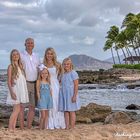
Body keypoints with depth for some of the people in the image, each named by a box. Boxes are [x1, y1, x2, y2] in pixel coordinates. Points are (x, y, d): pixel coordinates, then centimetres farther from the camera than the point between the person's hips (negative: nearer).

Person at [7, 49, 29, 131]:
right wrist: (12, 92, -18)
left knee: (17, 110, 6)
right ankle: (10, 128, -6)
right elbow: (9, 81, -9)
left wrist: (25, 91, 9)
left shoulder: (21, 66, 13)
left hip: (22, 90, 6)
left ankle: (13, 128, 9)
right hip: (15, 90, -6)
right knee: (17, 109, -10)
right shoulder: (11, 66, -6)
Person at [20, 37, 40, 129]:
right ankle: (22, 127, 1)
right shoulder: (21, 55, -1)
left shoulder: (36, 57, 15)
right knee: (22, 106, -4)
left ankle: (29, 126, 14)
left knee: (32, 106, 6)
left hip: (35, 83, 5)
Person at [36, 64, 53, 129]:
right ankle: (40, 127, 3)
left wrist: (51, 99, 9)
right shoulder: (39, 81, -2)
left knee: (47, 114, 7)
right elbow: (38, 91, -5)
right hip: (42, 99, -5)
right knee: (43, 115, -9)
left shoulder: (48, 82, 12)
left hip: (48, 99, 5)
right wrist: (39, 99, -12)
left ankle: (45, 127, 13)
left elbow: (50, 91, 15)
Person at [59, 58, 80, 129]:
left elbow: (76, 85, -12)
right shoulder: (63, 74, 11)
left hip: (71, 95, -6)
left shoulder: (73, 73, -8)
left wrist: (74, 96, -17)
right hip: (64, 94, 6)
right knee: (65, 111, 7)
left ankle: (72, 127, 6)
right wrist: (61, 95, 12)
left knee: (72, 111, 0)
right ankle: (67, 127, 12)